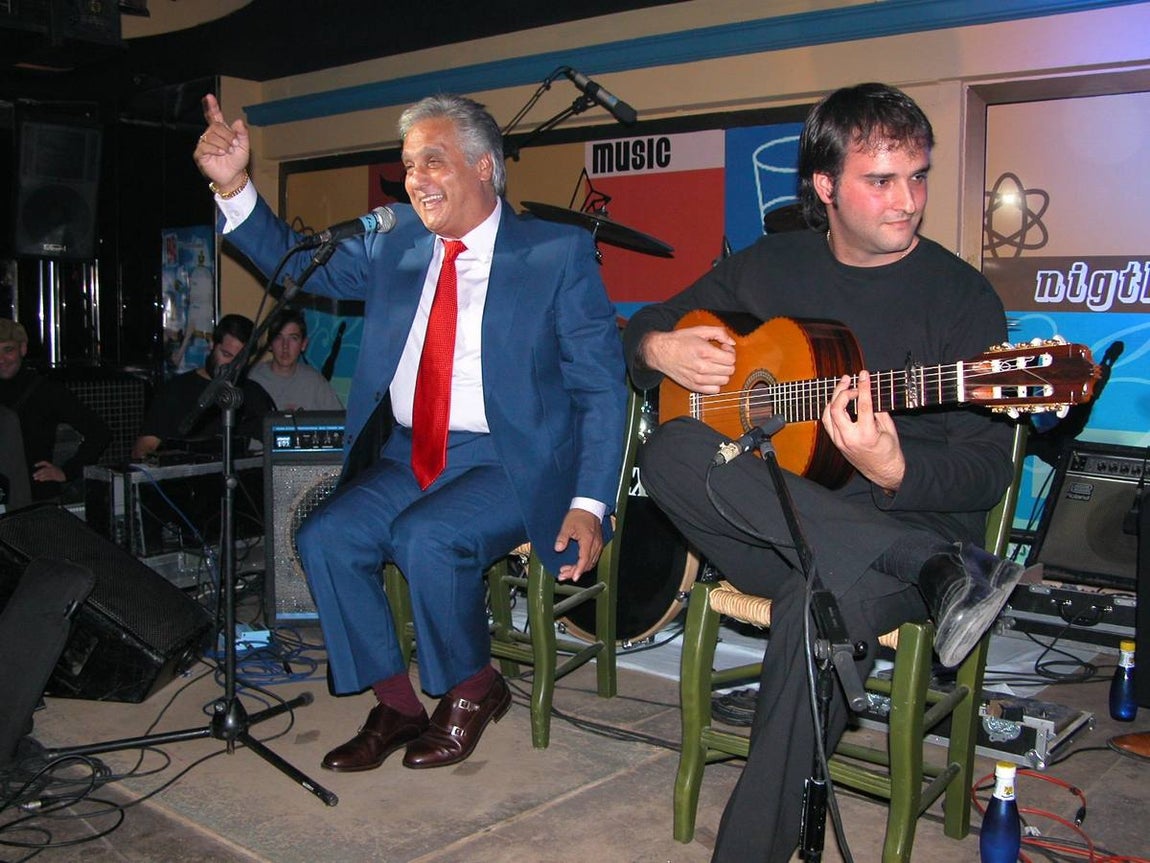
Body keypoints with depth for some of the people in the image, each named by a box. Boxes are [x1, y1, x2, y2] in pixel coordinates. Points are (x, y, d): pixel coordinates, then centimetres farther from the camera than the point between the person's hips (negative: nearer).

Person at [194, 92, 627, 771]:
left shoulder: (559, 252, -3)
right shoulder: (394, 244, 10)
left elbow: (603, 388, -5)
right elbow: (295, 262, 17)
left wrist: (590, 503, -16)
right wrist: (233, 185, -2)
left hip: (510, 461, -5)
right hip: (407, 456, 5)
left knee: (425, 538, -29)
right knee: (325, 540, -15)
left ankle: (474, 691, -1)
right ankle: (396, 708, 3)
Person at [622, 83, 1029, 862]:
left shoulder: (961, 296, 0)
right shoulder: (769, 266, 11)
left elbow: (990, 469, -6)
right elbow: (645, 325, 22)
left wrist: (894, 473, -27)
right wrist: (660, 349, -3)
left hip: (908, 524, -3)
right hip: (768, 531, 4)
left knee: (825, 596, -39)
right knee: (671, 449, -28)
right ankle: (939, 571, -32)